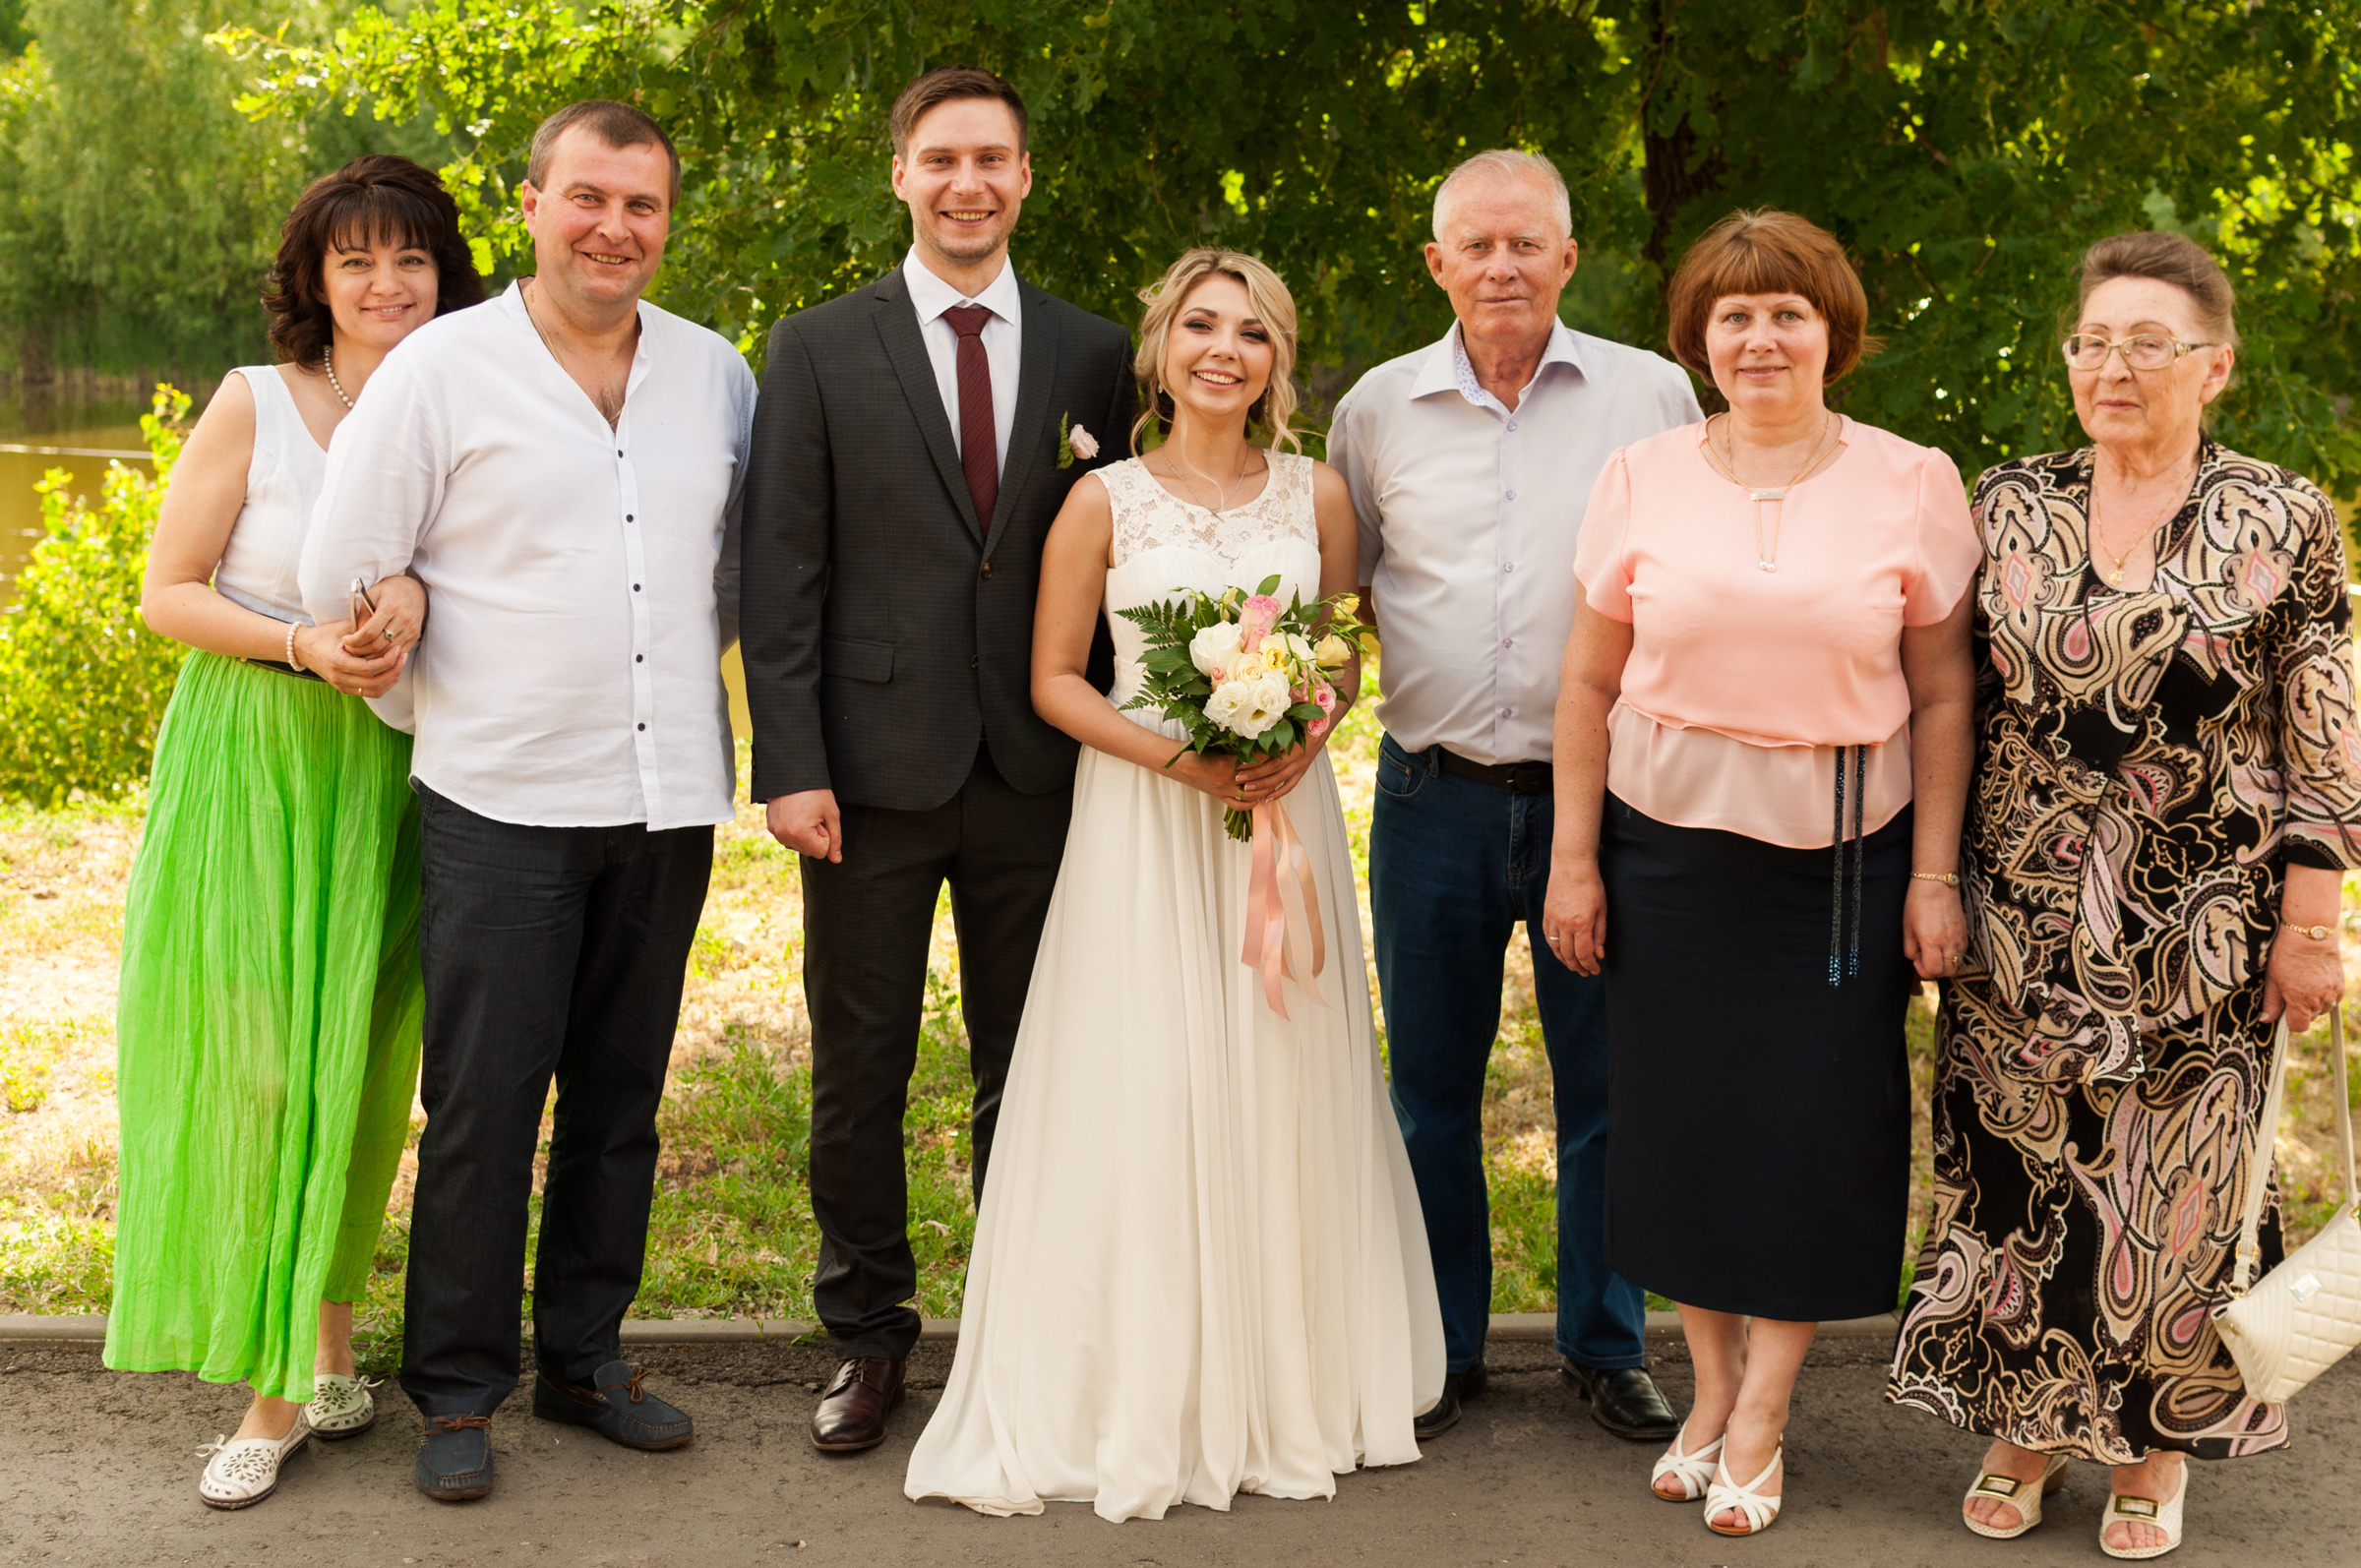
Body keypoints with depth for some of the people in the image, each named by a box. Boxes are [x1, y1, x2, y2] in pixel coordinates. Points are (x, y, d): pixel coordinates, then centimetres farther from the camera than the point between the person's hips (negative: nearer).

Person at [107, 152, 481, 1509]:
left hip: (388, 772, 3)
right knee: (251, 1062, -3)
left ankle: (321, 1344, 24)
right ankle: (287, 1375, 6)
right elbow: (169, 592, -3)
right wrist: (306, 645, -17)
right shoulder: (254, 405, -4)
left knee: (355, 1059, 8)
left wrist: (420, 598, -16)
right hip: (249, 763, -2)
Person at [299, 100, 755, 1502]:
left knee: (622, 1093, 12)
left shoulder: (716, 375, 9)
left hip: (667, 799, 4)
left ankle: (586, 1356, 26)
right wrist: (456, 704, 5)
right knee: (483, 1100, 0)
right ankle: (458, 1390, 13)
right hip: (502, 804, -3)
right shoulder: (441, 370, -3)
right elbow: (342, 578, 0)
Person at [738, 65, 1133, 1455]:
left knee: (1029, 1074, 10)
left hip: (1041, 773, 1)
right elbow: (783, 574, -3)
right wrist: (791, 766, -10)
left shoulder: (1093, 356, 7)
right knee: (860, 1072, 8)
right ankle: (868, 1332, 23)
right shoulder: (820, 350, 1)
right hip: (875, 768, -1)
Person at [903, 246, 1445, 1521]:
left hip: (1283, 809, 2)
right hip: (1141, 826, -2)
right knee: (1140, 1100, -2)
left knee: (1283, 1096, 5)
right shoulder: (1105, 500, -2)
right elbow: (1053, 677, 0)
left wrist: (1304, 738, -8)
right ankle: (1136, 1401, 11)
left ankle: (1286, 1390, 20)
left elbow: (1344, 654, 13)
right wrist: (1170, 755, -14)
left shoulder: (1317, 494, 5)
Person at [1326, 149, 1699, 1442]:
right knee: (1432, 1081, 10)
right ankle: (1442, 1348, 25)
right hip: (1433, 794, 2)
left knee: (1608, 1079, 7)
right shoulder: (1378, 409, 5)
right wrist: (1413, 663, 0)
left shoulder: (1653, 394, 1)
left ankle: (1606, 1345, 23)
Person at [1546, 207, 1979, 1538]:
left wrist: (1934, 877, -2)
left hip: (1844, 864, -1)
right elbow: (1591, 684, 5)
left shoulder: (1913, 485, -1)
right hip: (1668, 846, 1)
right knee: (1681, 1114, 7)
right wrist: (1574, 859, 3)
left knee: (1817, 1126, 2)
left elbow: (1941, 698, 1)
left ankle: (1761, 1424, 17)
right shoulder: (1644, 481, 2)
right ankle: (1712, 1387, 25)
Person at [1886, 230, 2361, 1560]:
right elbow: (1959, 705, 9)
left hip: (2201, 930, -2)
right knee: (2019, 1169, 9)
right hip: (2025, 924, 2)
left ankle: (2157, 1445, 24)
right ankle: (2027, 1426, 26)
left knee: (2174, 1188, 6)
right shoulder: (2008, 507, 4)